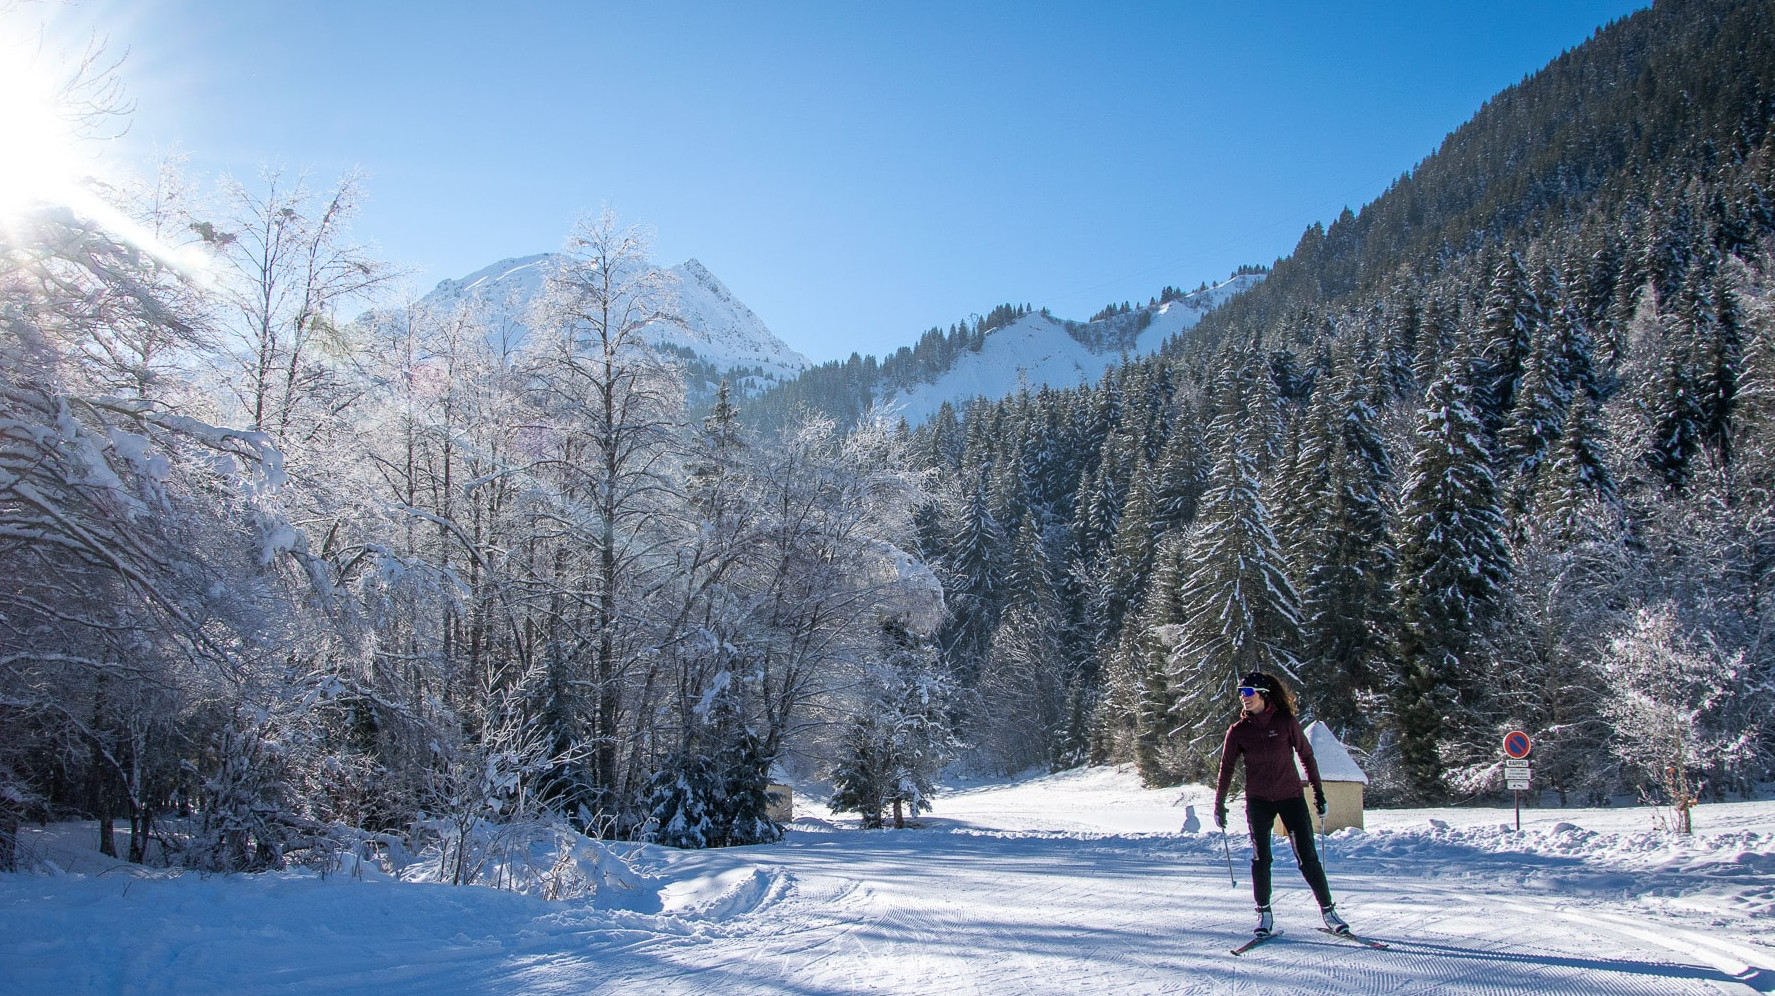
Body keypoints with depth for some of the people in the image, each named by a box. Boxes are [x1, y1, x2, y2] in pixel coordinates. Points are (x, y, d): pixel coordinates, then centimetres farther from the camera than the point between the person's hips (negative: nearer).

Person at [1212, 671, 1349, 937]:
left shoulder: (1286, 722, -5)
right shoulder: (1238, 731, 0)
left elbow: (1306, 756, 2)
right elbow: (1226, 768, 6)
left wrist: (1319, 793, 2)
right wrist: (1219, 804, 5)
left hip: (1291, 796, -2)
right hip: (1258, 801, 2)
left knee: (1307, 857, -3)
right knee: (1260, 859, 2)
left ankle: (1328, 909, 9)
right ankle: (1264, 913, 14)